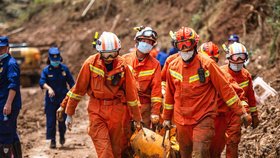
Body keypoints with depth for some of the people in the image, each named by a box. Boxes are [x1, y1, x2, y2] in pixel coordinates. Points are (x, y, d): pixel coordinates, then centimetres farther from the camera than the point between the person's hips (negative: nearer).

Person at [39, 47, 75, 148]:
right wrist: (49, 88, -35)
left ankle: (62, 135, 26)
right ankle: (52, 140, 7)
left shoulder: (64, 69, 4)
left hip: (63, 98, 1)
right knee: (51, 121, -2)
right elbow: (42, 82, -16)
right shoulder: (46, 70, -2)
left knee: (63, 119, 0)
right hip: (51, 99, -1)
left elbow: (71, 82, 9)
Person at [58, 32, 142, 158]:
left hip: (117, 111, 2)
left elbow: (131, 93, 4)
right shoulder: (90, 63, -7)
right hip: (96, 111, -1)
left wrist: (137, 119, 8)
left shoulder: (123, 66, -3)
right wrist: (69, 114, 3)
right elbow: (78, 89, 0)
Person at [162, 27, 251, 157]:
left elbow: (225, 88, -7)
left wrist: (241, 112, -6)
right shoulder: (173, 66, 2)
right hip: (181, 120, 4)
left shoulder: (207, 64, -10)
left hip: (203, 119, -4)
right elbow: (170, 94, 15)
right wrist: (166, 117, 20)